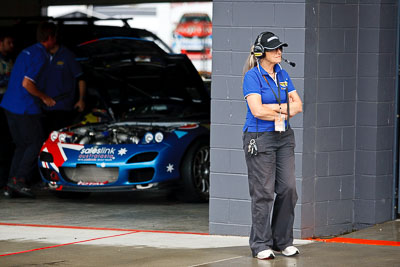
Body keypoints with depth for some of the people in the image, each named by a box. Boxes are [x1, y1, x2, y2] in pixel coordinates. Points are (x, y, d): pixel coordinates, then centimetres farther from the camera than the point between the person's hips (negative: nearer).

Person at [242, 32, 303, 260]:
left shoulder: (282, 74, 12)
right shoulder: (252, 76, -8)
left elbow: (298, 105, 6)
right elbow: (257, 110, -19)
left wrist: (275, 109, -10)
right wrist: (285, 110, -7)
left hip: (284, 137, 6)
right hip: (259, 138, -6)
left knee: (288, 189, 2)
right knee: (263, 192, -4)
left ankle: (283, 241, 14)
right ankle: (261, 245, 3)